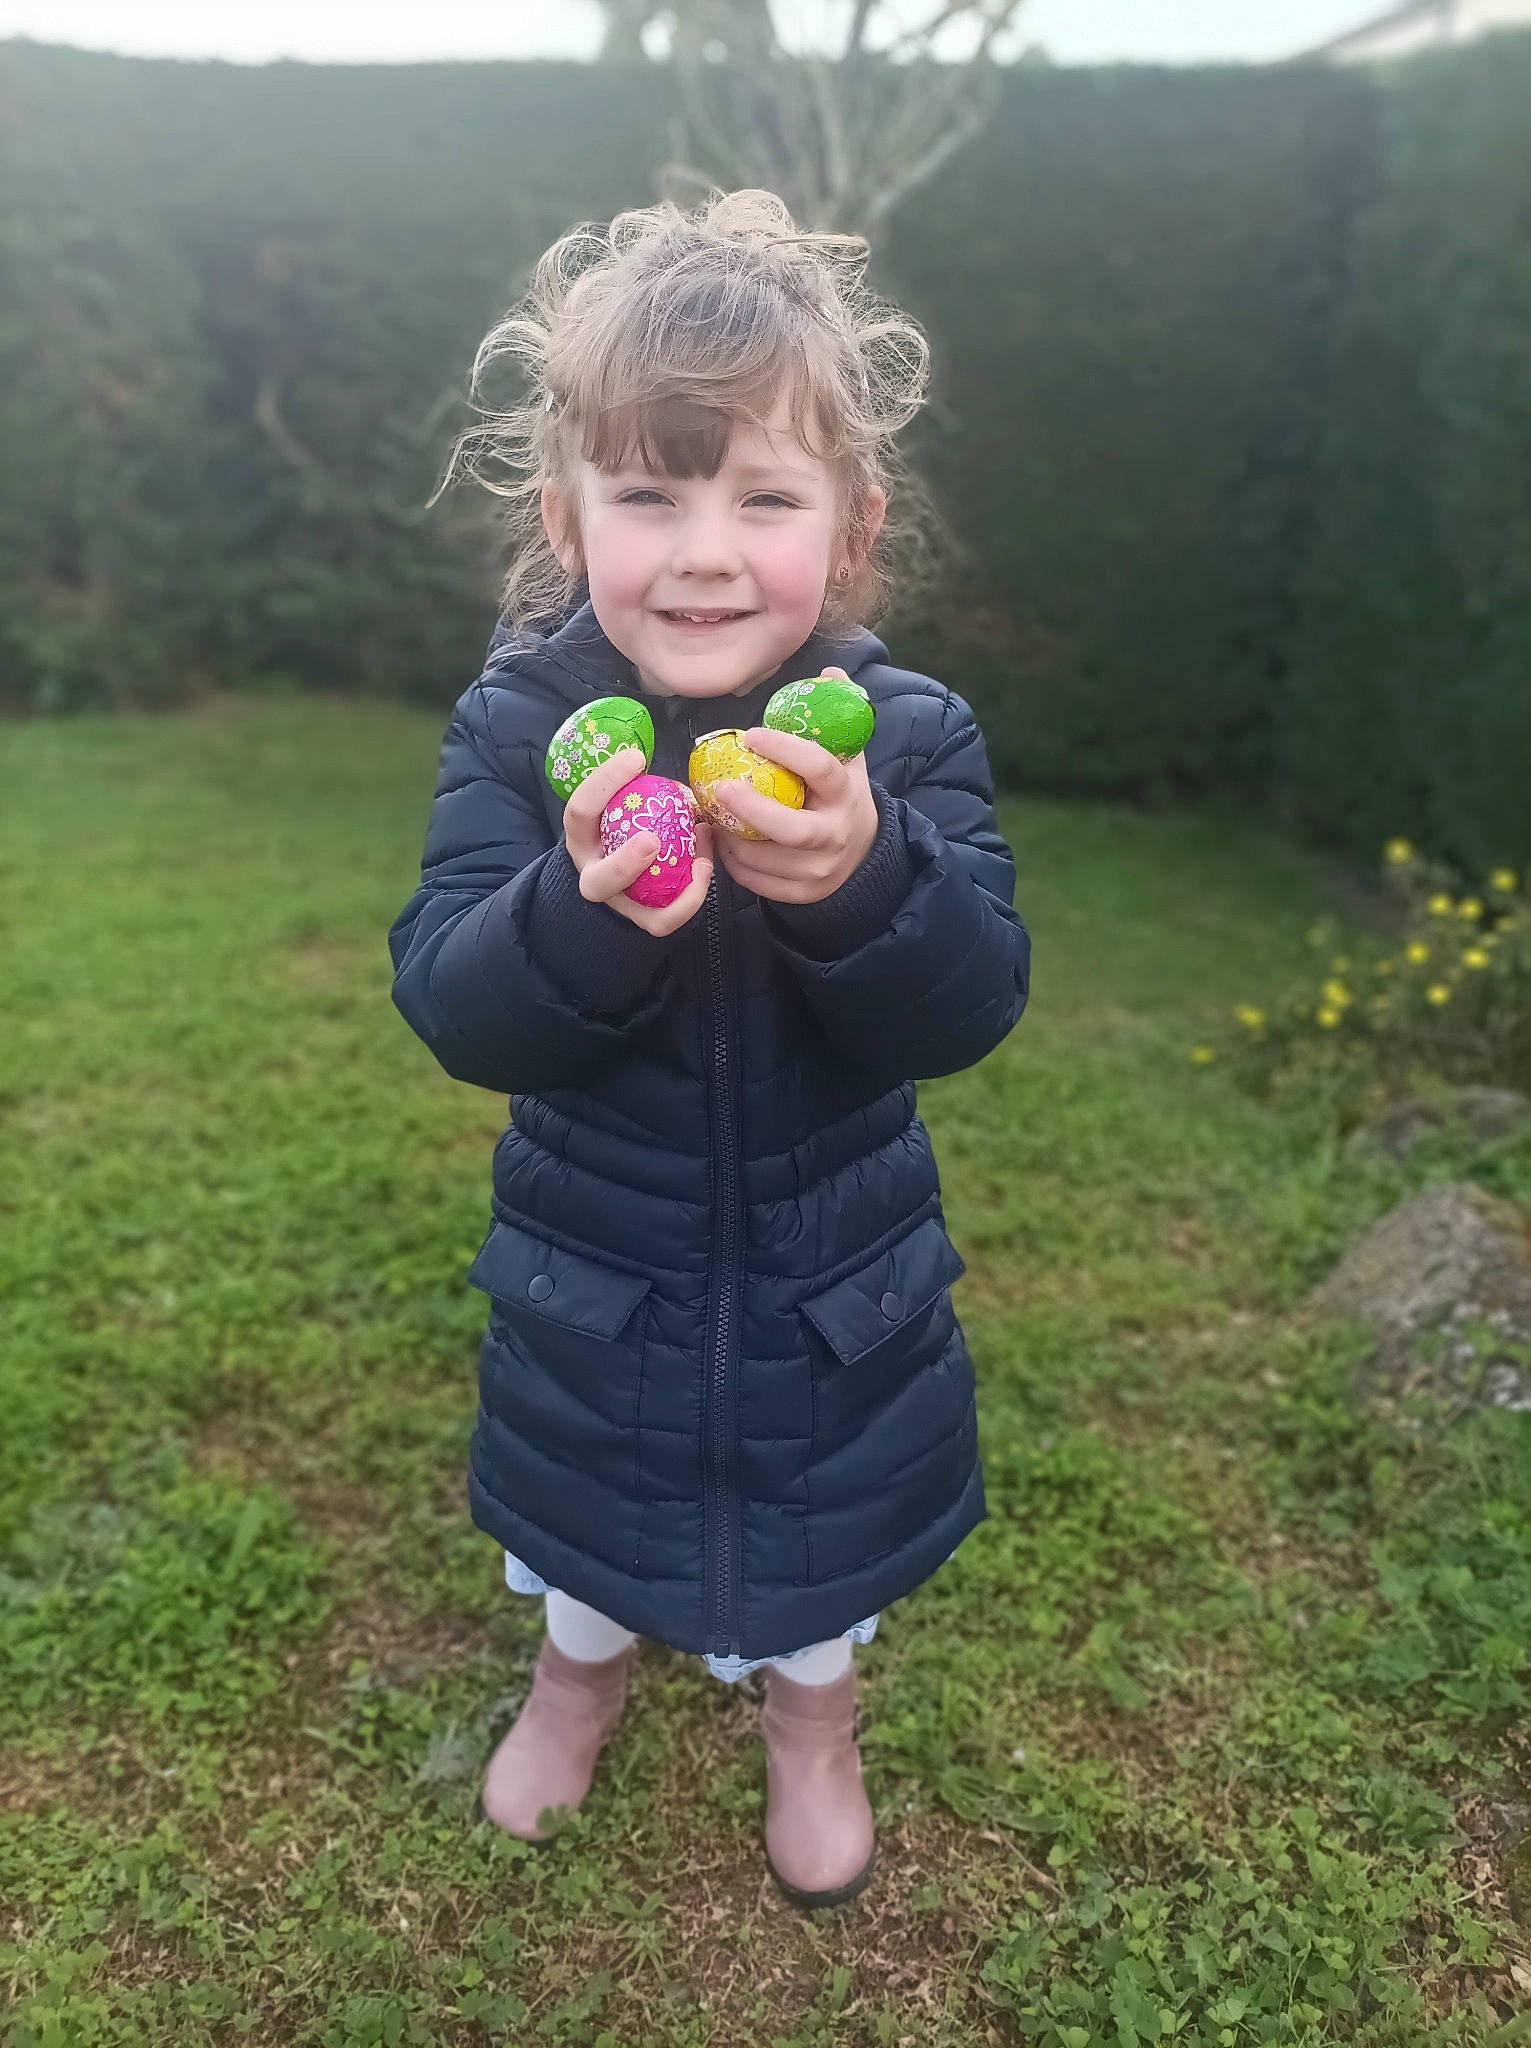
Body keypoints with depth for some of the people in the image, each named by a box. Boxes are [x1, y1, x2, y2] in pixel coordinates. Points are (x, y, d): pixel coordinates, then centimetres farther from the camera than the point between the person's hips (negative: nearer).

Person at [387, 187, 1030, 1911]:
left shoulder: (908, 734, -17)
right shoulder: (516, 728, -17)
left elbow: (968, 1010, -23)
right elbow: (453, 1009, -23)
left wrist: (866, 879, -44)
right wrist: (579, 909, -44)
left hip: (833, 1277, 0)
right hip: (589, 1266, 1)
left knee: (823, 1519, 25)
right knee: (584, 1502, 27)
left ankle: (808, 1717, 58)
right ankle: (581, 1668, 62)